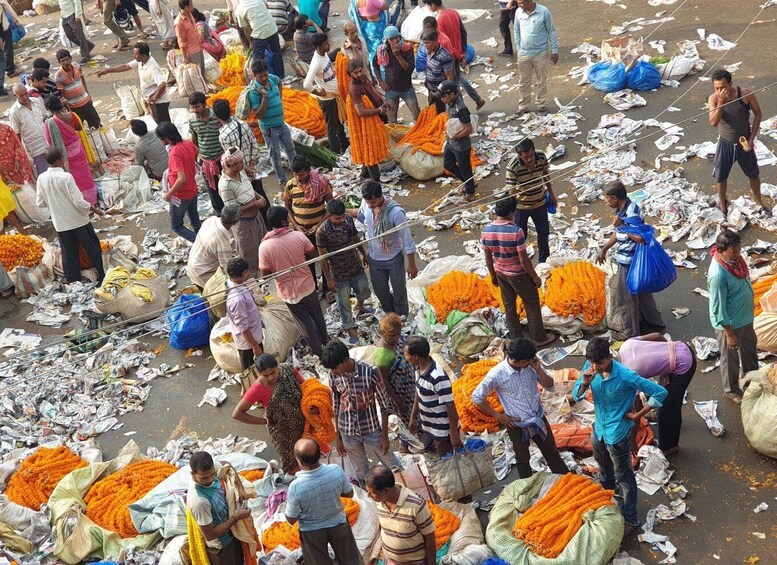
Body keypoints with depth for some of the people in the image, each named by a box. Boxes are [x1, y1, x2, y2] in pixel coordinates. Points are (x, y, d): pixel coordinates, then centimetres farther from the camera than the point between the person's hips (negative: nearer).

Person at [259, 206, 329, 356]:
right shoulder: (299, 236, -19)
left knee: (304, 320, 20)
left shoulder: (264, 246, -23)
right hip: (307, 285, 1)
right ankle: (324, 339, 51)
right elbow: (313, 255, -5)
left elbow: (265, 274, -15)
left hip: (288, 291, -1)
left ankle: (317, 350, 35)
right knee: (316, 314, 28)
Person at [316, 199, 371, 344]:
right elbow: (323, 257, -18)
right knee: (344, 302, 15)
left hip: (357, 267, 5)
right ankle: (350, 327, 38)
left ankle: (360, 305, 60)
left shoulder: (349, 219, -15)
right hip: (339, 274, -5)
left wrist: (364, 254, 19)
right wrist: (329, 279, -12)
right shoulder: (322, 232, -29)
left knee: (364, 292, 26)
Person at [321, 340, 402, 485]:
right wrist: (338, 437, 7)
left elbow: (384, 405, -13)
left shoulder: (370, 372, -23)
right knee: (362, 474, 19)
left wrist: (385, 435, -9)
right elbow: (335, 407, 2)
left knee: (393, 468, 15)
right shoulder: (333, 375, -11)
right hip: (348, 433, 3)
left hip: (371, 430, -2)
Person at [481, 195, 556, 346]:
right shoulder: (516, 231, -29)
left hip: (501, 274, 5)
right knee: (532, 305, 15)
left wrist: (493, 275, 14)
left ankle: (515, 337, 37)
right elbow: (524, 260, -23)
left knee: (509, 306, 23)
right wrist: (535, 277, -9)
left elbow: (488, 258, -1)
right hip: (519, 274, -5)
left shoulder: (486, 230, -13)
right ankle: (540, 338, 27)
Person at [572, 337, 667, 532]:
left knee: (624, 478, 11)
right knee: (605, 471, 31)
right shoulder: (590, 367, -14)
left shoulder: (625, 376, -31)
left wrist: (637, 415, -17)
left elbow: (660, 393, -25)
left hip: (617, 434, -6)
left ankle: (630, 519, 30)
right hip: (599, 429, 6)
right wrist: (585, 383, -28)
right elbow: (576, 396, -7)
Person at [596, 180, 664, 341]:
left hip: (629, 261, -10)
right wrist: (604, 249, 19)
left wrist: (621, 225, -27)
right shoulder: (622, 208, 1)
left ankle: (631, 332, 22)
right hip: (628, 258, 10)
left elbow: (640, 238, -36)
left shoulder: (631, 214, -29)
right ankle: (653, 319, 44)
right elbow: (618, 233, 14)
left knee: (625, 297, 6)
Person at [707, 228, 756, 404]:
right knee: (730, 358, 17)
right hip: (730, 323, -8)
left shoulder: (733, 258, -11)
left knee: (749, 346, 32)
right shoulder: (718, 274, -37)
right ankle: (731, 390, 41)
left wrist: (748, 312, 20)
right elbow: (719, 309, -28)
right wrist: (729, 334, -20)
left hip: (745, 316, 8)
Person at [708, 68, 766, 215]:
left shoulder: (746, 94, -19)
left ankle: (758, 201, 41)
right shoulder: (713, 98, -17)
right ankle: (722, 202, 41)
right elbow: (713, 123, -27)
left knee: (753, 174, 18)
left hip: (744, 142, 0)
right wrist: (721, 102, -35)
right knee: (721, 176, 15)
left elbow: (758, 114, -6)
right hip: (725, 143, 0)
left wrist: (752, 137, -11)